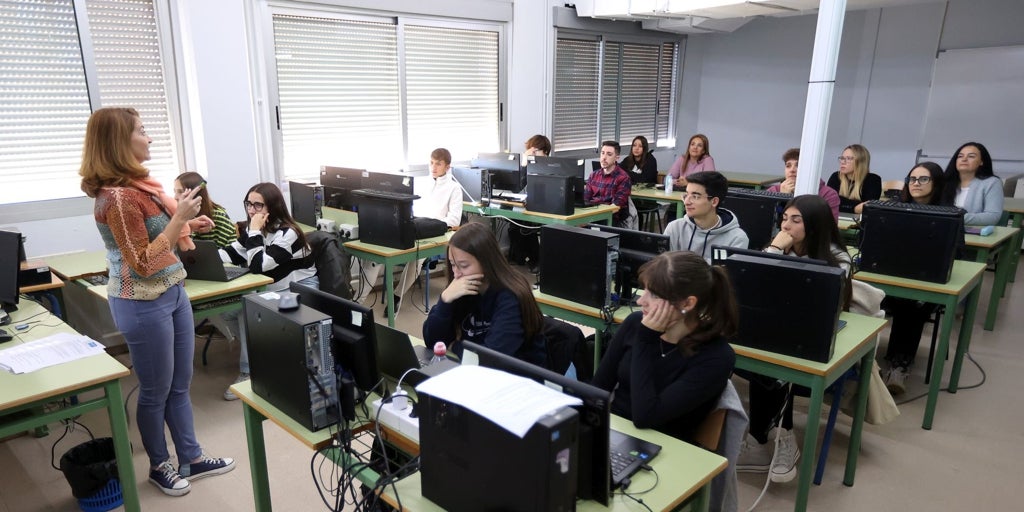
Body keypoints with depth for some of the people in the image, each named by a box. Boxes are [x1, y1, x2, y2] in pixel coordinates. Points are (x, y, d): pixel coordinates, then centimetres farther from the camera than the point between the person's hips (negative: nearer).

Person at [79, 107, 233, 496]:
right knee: (156, 391, 10)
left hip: (172, 292, 9)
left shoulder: (138, 184, 6)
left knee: (180, 384, 18)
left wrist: (187, 225, 7)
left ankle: (191, 459, 32)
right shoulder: (117, 197, -22)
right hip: (143, 304, -9)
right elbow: (143, 262, -21)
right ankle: (159, 465, 31)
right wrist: (179, 219, -22)